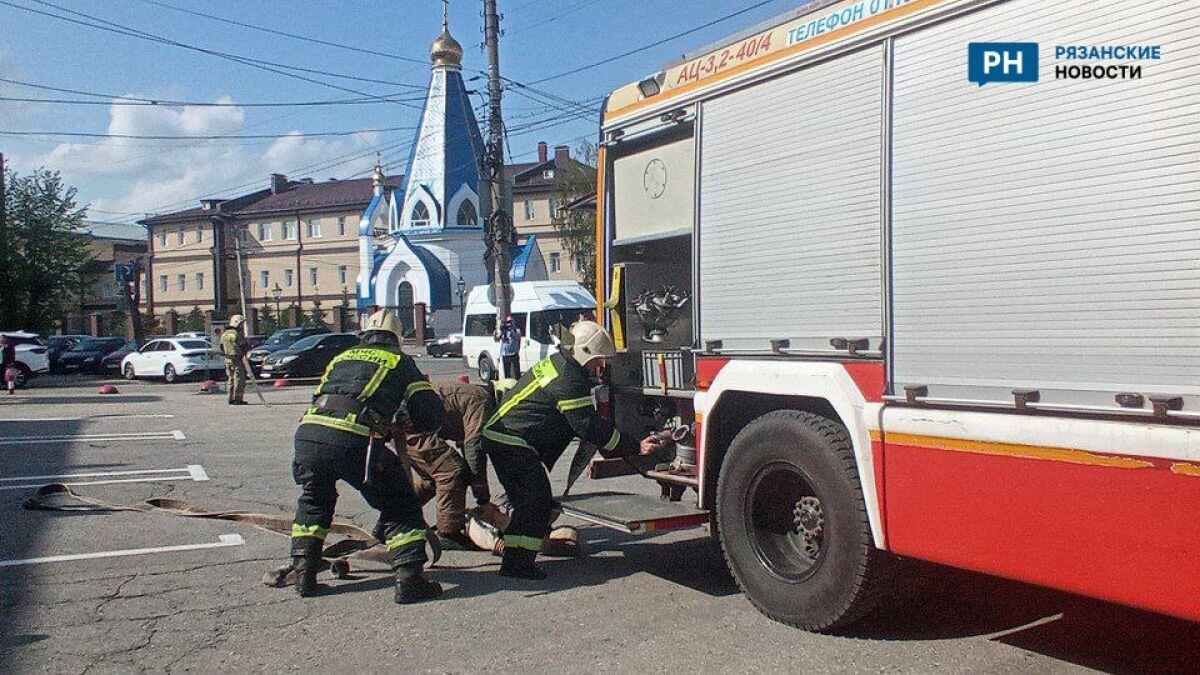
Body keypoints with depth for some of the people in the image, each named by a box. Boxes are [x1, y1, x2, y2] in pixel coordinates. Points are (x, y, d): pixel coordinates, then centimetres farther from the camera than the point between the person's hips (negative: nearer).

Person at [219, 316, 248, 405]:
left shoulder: (224, 334, 11)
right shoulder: (237, 334, -14)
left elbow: (222, 348, 16)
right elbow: (243, 347, -12)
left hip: (227, 359, 8)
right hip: (238, 359, -8)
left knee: (230, 379, 12)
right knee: (239, 379, -5)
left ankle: (231, 399, 14)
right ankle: (238, 399, -7)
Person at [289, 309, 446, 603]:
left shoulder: (342, 357, 32)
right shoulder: (399, 361, 19)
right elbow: (432, 413, 13)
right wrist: (405, 421, 33)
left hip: (308, 432, 5)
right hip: (354, 441, -5)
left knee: (313, 501, 31)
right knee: (399, 505, 11)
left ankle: (304, 575, 30)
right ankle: (409, 580, 4)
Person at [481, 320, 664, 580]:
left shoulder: (557, 362, 14)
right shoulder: (569, 380, -19)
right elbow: (589, 427, -19)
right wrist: (635, 447, -15)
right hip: (513, 443, -11)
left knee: (529, 500, 16)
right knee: (537, 502, -7)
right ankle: (517, 564, -5)